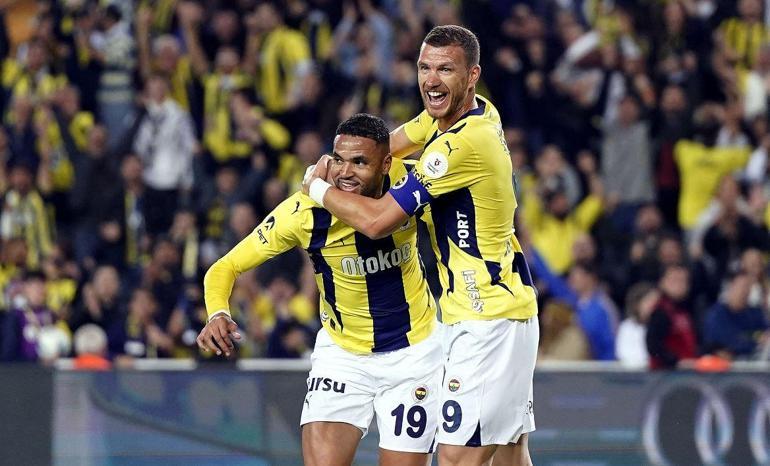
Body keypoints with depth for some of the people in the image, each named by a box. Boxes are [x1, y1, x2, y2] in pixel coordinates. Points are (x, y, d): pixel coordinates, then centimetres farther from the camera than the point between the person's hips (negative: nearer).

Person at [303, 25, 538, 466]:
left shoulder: (463, 143, -22)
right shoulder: (481, 112, 7)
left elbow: (377, 220, -19)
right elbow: (394, 141, 26)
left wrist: (319, 187, -1)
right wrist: (336, 162, 7)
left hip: (486, 320, -10)